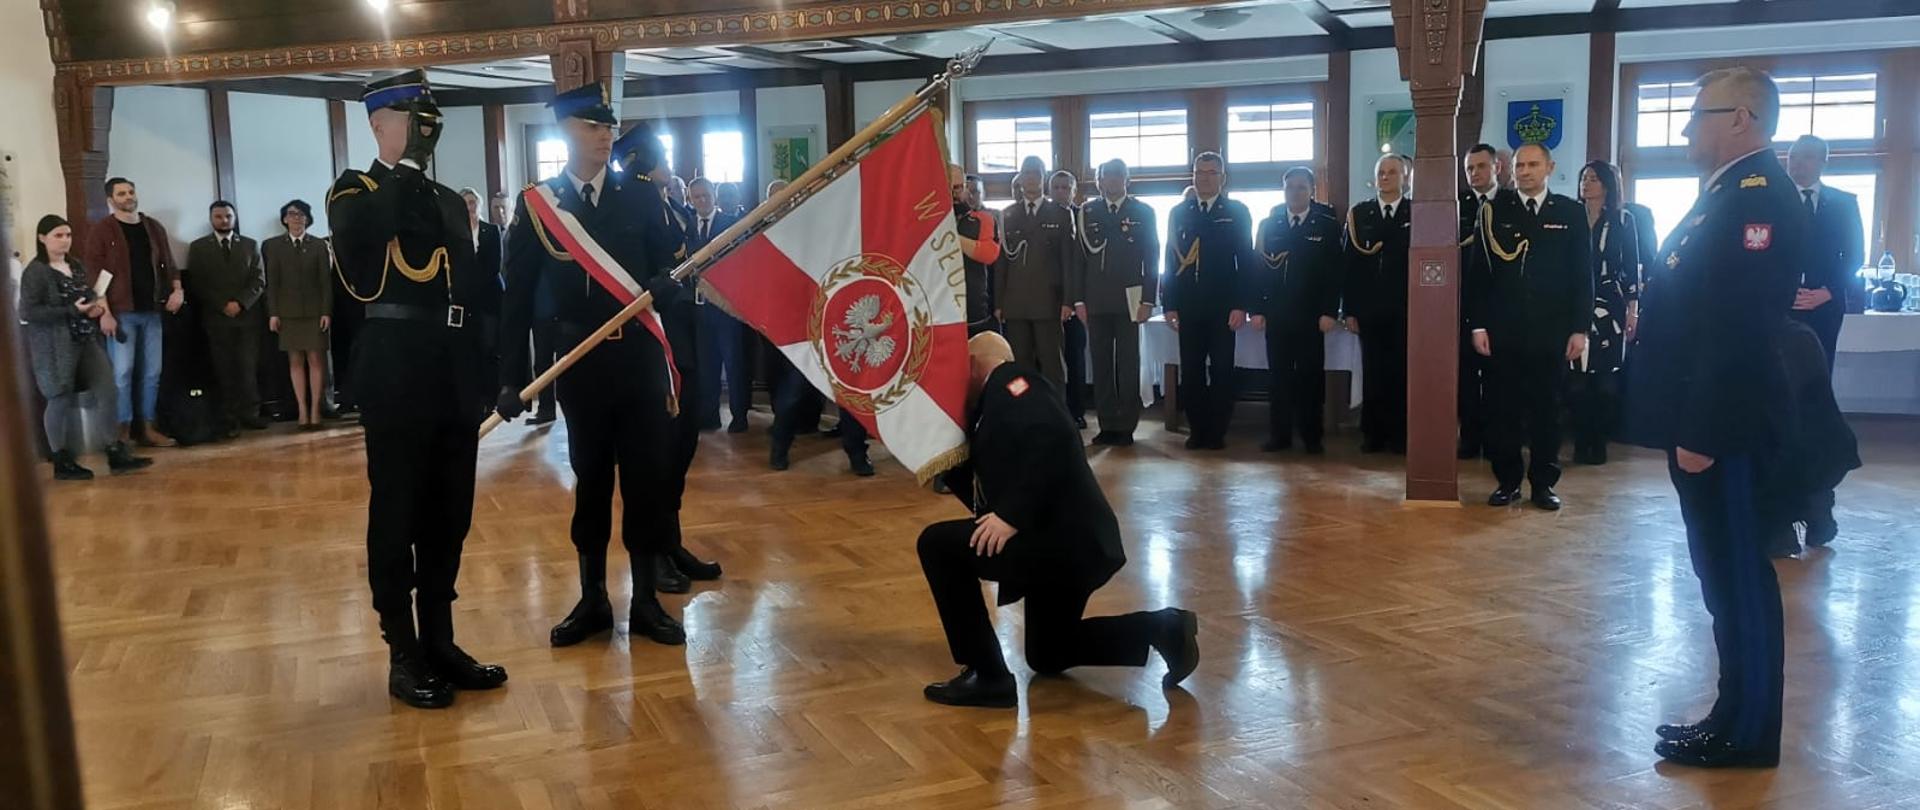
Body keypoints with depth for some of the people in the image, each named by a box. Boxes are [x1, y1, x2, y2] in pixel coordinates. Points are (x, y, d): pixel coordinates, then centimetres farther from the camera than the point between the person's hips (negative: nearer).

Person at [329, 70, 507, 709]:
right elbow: (356, 242, -23)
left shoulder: (449, 200, 19)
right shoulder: (354, 193, 0)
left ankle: (440, 640, 21)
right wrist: (404, 171, -16)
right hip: (396, 370, -6)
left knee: (449, 511, 10)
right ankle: (403, 654, 10)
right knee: (397, 511, 1)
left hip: (453, 371, 6)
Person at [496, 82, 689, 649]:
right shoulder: (535, 203, 2)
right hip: (580, 364, -1)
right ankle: (593, 600, 22)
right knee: (590, 480, 10)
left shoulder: (642, 196, 5)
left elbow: (671, 271, 5)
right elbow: (518, 295, 2)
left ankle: (646, 601, 17)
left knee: (648, 479, 5)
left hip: (641, 358, 1)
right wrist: (509, 378, -2)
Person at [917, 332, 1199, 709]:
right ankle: (1162, 628, 16)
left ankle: (987, 676, -7)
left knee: (938, 543, -12)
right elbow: (981, 489, 22)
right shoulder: (995, 407, 22)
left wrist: (1012, 517, -27)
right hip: (1072, 544, 11)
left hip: (1065, 541, -11)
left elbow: (1051, 439, -27)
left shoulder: (1008, 383, -7)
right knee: (1047, 656, 27)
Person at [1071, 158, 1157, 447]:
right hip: (1096, 301, 2)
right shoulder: (1087, 212, 9)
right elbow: (1079, 257, 7)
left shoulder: (1143, 212, 5)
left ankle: (1126, 426, 6)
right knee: (1101, 364, 4)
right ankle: (1107, 425, 9)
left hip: (1129, 300, -2)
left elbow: (1152, 258, 2)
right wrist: (1078, 300, 1)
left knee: (1128, 365, 0)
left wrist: (1148, 300, -5)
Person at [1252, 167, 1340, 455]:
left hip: (1310, 314, -2)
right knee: (1278, 375, 4)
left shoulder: (1327, 225, 2)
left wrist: (1329, 312, -9)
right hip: (1276, 313, 2)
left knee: (1310, 375, 2)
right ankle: (1279, 435, 10)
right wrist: (1257, 309, 1)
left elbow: (1333, 272, -2)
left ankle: (1311, 436, 10)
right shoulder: (1269, 224, 9)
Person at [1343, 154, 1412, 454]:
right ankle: (1374, 433, 12)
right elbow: (1351, 263, 4)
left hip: (1406, 308, -1)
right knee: (1373, 371, 4)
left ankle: (1400, 434, 9)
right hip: (1369, 308, 1)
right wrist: (1350, 309, -1)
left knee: (1402, 371, 1)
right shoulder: (1359, 213, 8)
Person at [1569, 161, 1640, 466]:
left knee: (1606, 378, -1)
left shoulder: (1623, 220, 4)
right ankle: (1581, 441, 6)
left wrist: (1633, 309, -2)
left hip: (1609, 305, -1)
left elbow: (1631, 267, 3)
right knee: (1577, 378, -2)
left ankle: (1599, 442, 7)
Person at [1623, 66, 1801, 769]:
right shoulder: (1730, 194, 16)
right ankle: (1737, 714, 26)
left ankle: (1748, 733, 11)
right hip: (1704, 422, 10)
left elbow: (1741, 327, -24)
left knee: (1738, 575, 0)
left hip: (1721, 428, -10)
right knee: (1726, 575, 15)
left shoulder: (1758, 196, -16)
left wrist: (1701, 433, -24)